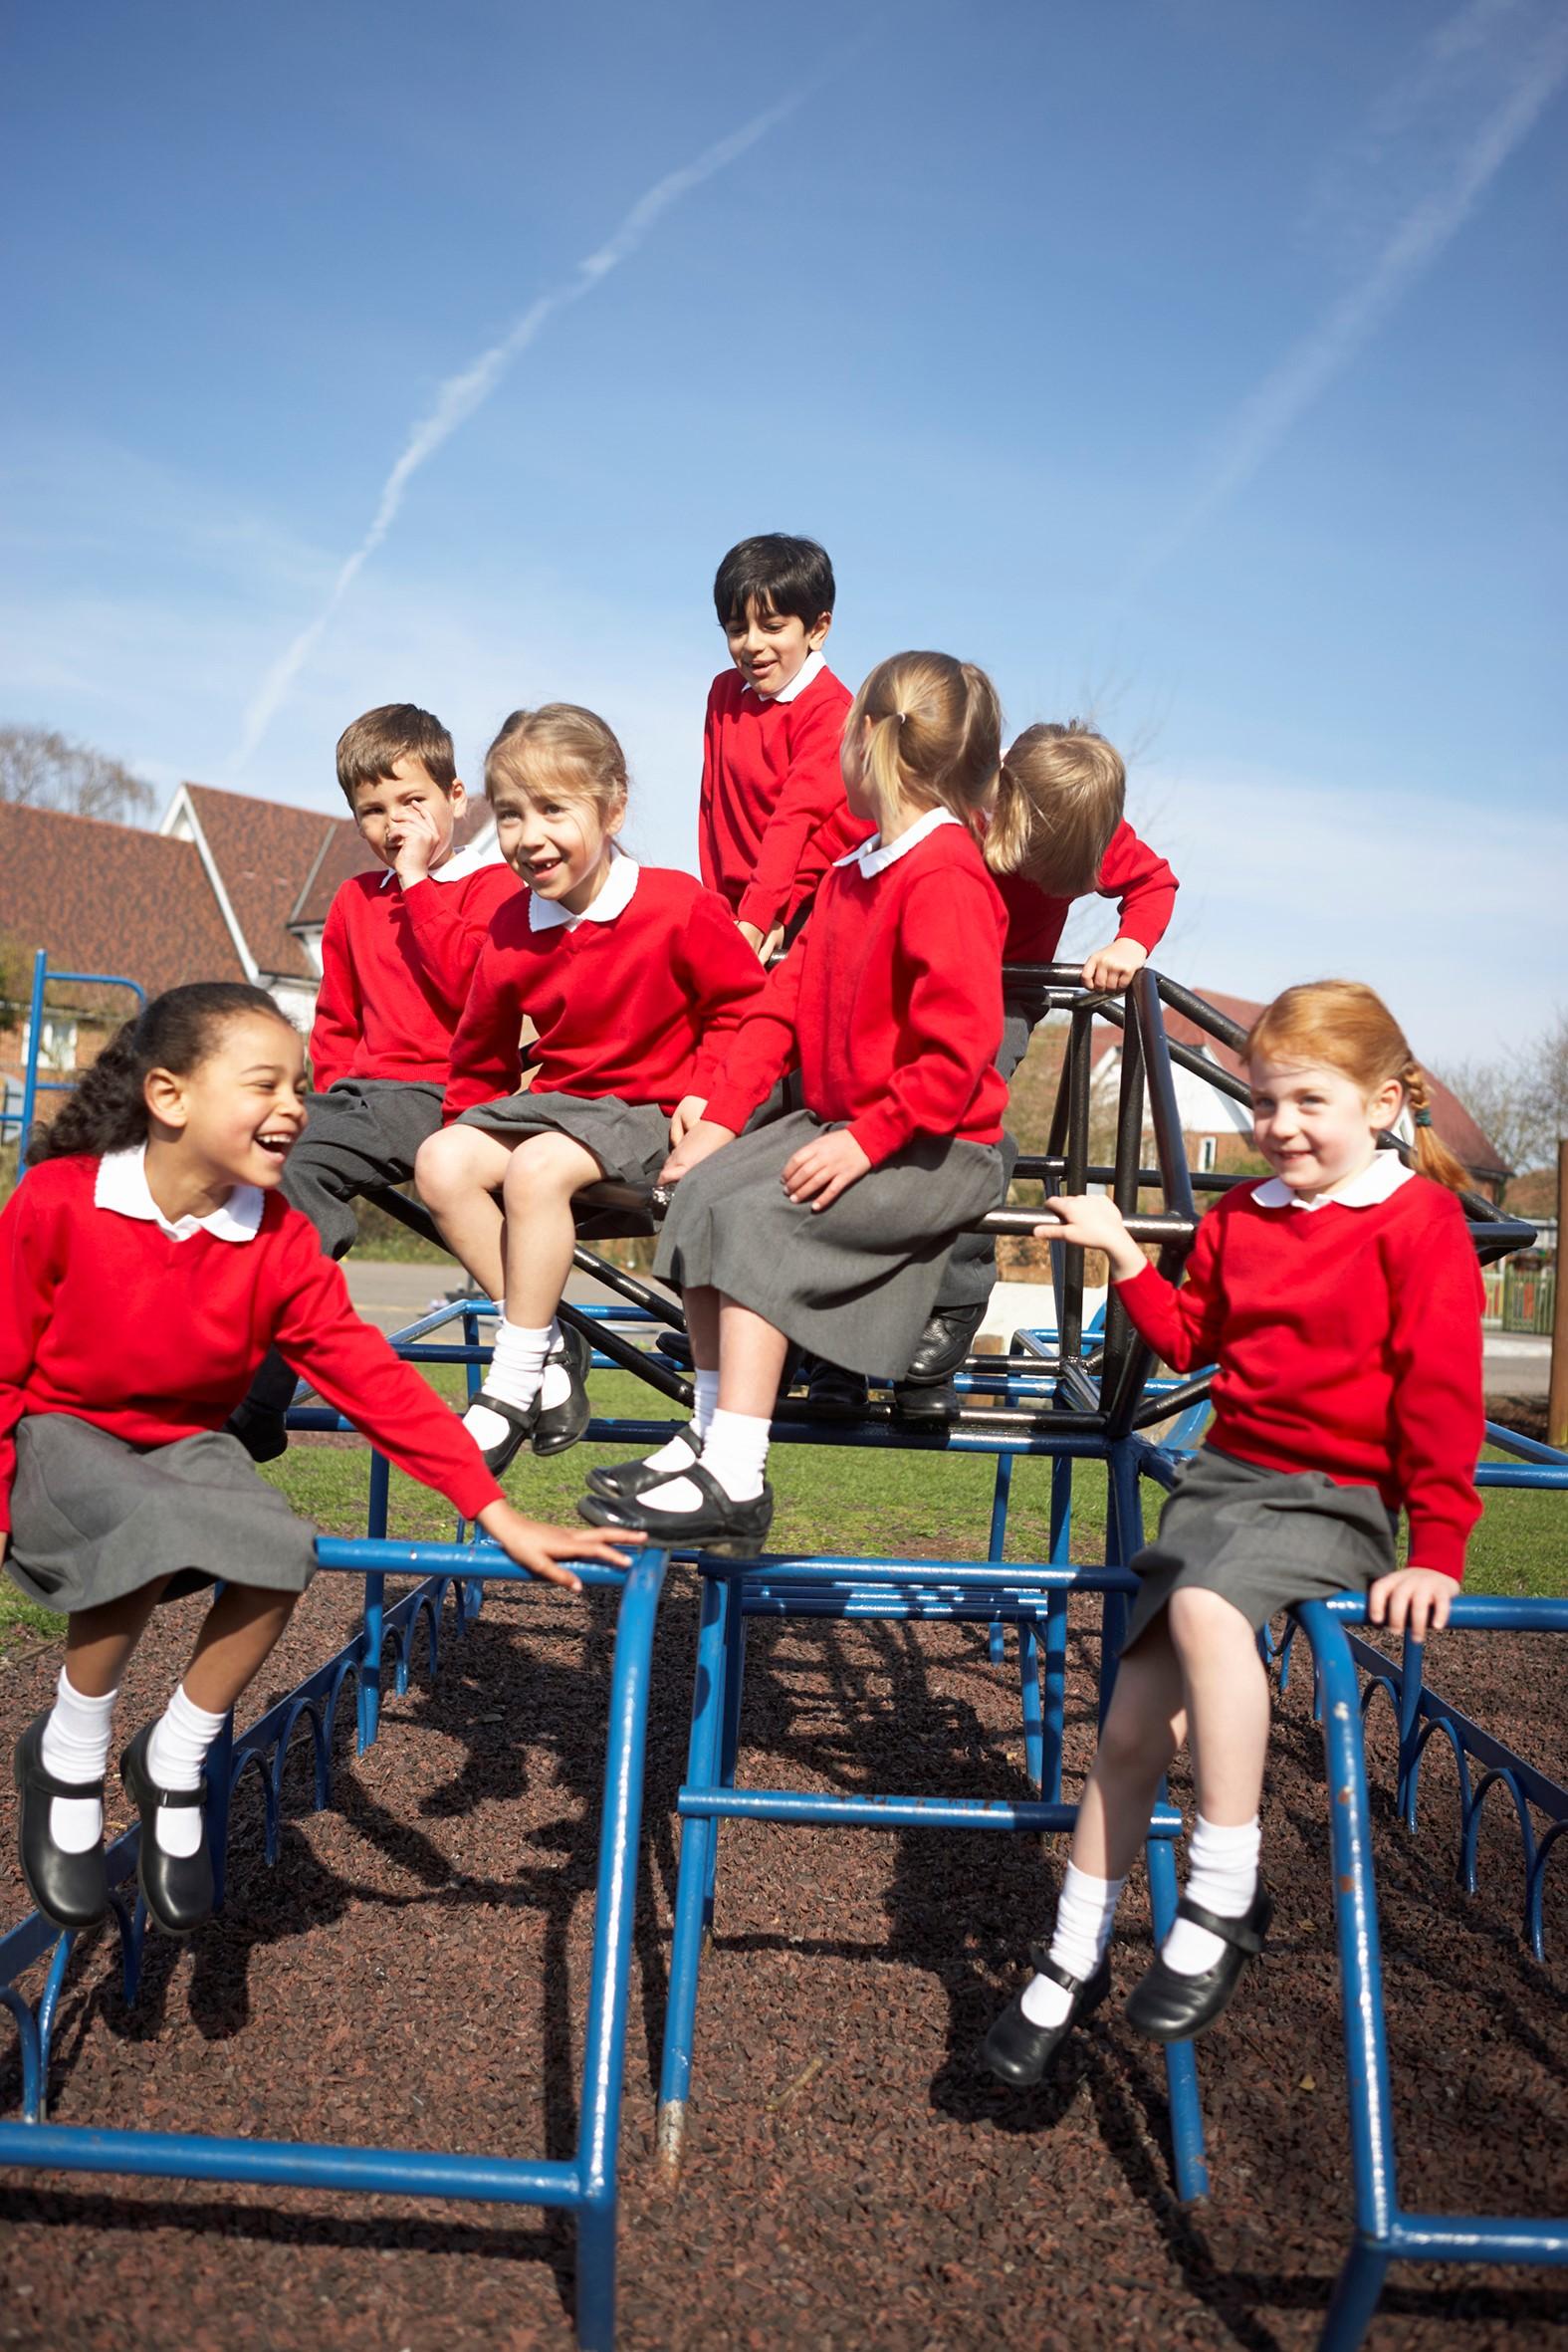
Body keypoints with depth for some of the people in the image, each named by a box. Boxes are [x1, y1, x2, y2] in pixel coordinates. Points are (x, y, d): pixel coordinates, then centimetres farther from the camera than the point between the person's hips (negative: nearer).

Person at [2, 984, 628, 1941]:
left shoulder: (280, 1242, -9)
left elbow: (372, 1379, -12)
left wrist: (498, 1515, -17)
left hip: (187, 1444, 4)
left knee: (282, 1553, -26)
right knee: (153, 1533, -35)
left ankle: (176, 1758, 1)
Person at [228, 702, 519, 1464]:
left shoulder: (491, 885, 4)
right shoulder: (354, 900, 24)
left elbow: (470, 982, -15)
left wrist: (417, 884, -8)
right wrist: (334, 1088, 12)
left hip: (437, 1093, -7)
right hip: (361, 1089, 7)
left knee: (286, 1167, -28)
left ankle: (254, 1405, -24)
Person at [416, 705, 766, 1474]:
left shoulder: (679, 907, -11)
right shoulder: (511, 932, 4)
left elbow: (743, 1006, -3)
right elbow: (480, 1051, 19)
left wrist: (702, 1092, -14)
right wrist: (469, 1117, 9)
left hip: (647, 1112, -6)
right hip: (554, 1098, 6)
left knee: (536, 1168, -33)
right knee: (441, 1163, -19)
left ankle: (515, 1381, -19)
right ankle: (549, 1348, -11)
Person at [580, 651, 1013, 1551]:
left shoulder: (945, 875, -16)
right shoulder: (855, 870, 15)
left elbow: (960, 1045, -23)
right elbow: (785, 998, 12)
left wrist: (867, 1139, -25)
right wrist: (722, 1119, 4)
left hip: (938, 1149, -9)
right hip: (842, 1121, 9)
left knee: (755, 1213, -24)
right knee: (704, 1190, -4)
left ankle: (736, 1480, -20)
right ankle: (712, 1432, 2)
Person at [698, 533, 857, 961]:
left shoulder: (828, 709, -10)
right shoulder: (724, 692, 12)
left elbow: (797, 819, -18)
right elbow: (713, 803, 12)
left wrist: (757, 920, -24)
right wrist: (717, 900, 4)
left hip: (803, 910, -5)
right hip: (734, 906, 6)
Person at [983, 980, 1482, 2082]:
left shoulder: (1417, 1219, -8)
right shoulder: (1240, 1216, 10)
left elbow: (1441, 1391, -11)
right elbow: (1190, 1337, 21)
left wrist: (1437, 1548, -14)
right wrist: (1123, 1253, 9)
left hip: (1336, 1500, -6)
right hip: (1222, 1475, 6)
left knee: (1206, 1608, -36)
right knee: (1136, 1722, 1)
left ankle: (1227, 1896, -21)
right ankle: (1074, 1959, 17)